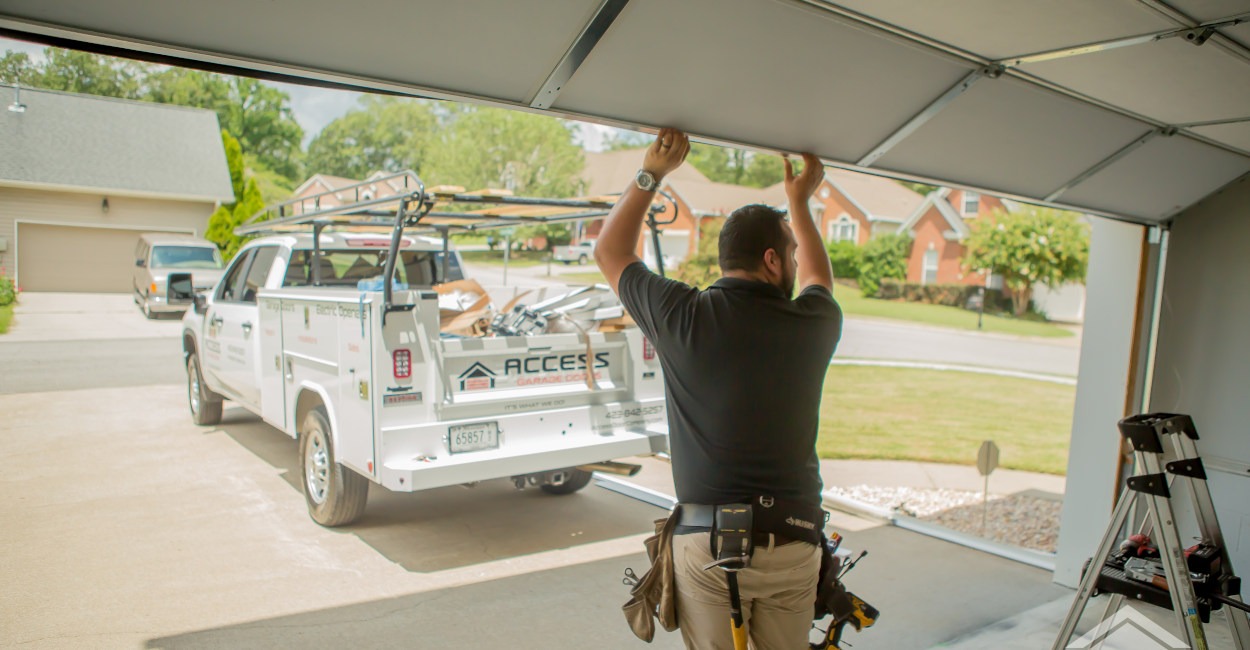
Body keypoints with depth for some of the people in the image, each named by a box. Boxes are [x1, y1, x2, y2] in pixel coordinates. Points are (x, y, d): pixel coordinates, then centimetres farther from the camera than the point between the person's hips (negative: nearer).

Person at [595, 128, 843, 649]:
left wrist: (651, 173, 14)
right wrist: (800, 202, 33)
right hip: (793, 543, 2)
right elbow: (819, 282, 25)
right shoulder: (812, 325, -3)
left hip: (707, 540, -2)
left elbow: (610, 253, 9)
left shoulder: (684, 316, -8)